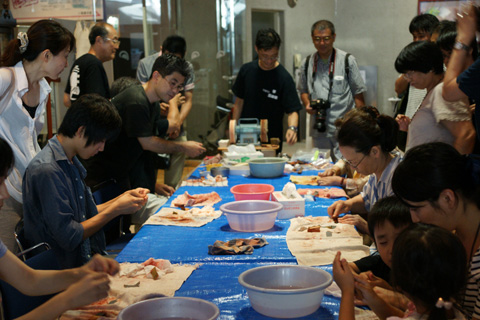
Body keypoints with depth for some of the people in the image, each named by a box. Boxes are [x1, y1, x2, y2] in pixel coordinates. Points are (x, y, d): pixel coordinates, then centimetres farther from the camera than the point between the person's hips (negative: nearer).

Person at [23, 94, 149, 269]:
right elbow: (68, 238, -21)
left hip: (85, 257, 9)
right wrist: (116, 209, -14)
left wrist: (123, 198, 2)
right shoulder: (46, 170, -21)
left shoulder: (71, 161, 10)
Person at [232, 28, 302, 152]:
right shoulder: (246, 70, -1)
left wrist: (292, 128, -34)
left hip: (272, 142, -3)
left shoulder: (284, 78, -13)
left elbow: (292, 110, -15)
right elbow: (239, 101, 8)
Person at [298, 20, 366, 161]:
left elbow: (358, 94, 1)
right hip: (318, 130, 4)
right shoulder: (307, 63, 9)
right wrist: (307, 104, -1)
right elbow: (303, 90, 21)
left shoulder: (347, 60, -1)